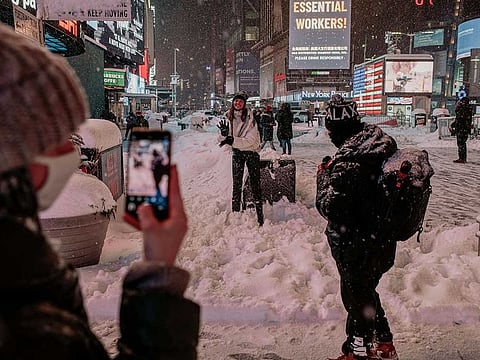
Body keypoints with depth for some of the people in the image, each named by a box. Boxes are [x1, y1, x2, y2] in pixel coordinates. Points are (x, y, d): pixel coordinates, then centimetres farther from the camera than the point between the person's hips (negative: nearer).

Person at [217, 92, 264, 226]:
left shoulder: (250, 118, -15)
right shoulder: (229, 118, -1)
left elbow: (250, 140, -22)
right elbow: (224, 140, -1)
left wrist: (232, 140, -31)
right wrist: (224, 134, -23)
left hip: (251, 151, -4)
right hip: (237, 152, 4)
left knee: (255, 183, -3)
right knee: (236, 184, 7)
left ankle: (260, 217, 1)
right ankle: (235, 214, 17)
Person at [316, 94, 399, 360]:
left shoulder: (346, 163, -28)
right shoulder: (384, 144, -3)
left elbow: (329, 207, -23)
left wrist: (323, 176, -8)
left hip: (356, 246, -8)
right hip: (384, 240, 8)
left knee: (356, 296, 12)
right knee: (367, 290, 26)